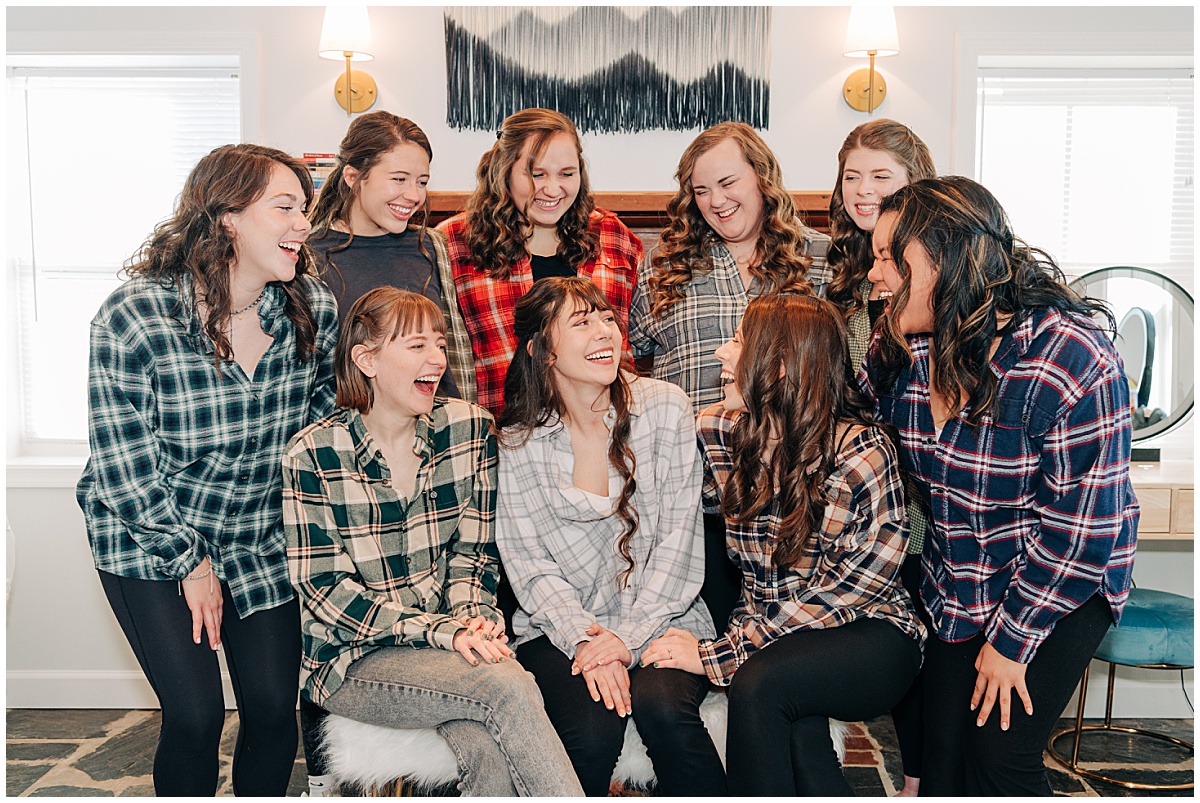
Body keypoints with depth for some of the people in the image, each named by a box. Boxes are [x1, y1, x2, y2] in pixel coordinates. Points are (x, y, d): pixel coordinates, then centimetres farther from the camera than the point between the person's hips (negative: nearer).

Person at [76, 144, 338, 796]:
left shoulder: (315, 309, -9)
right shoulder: (134, 317, -20)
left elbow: (324, 407, 8)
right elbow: (123, 467, -15)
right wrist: (190, 563, -10)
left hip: (263, 543, 3)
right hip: (148, 542, -3)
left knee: (274, 711, 4)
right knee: (196, 717, -3)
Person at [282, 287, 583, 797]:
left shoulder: (469, 428, 2)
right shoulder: (312, 456, -9)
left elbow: (473, 550, 7)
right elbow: (325, 591, -10)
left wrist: (470, 617, -14)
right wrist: (442, 630, -20)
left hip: (453, 638, 3)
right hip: (356, 658, -3)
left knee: (488, 750, -30)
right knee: (507, 686, -29)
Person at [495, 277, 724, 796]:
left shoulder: (664, 407, 0)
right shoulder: (518, 441, 1)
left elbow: (678, 541, -4)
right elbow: (529, 565, -2)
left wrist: (628, 638, -13)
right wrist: (584, 639, -19)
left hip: (660, 619, 0)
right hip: (563, 627, 0)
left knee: (662, 706, -29)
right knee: (592, 729, -27)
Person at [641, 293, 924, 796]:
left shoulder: (862, 452, -16)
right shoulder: (720, 435, 0)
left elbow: (843, 591, -18)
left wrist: (716, 654, -22)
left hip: (868, 636, -3)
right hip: (770, 634, 3)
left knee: (758, 683, -32)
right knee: (797, 740, -31)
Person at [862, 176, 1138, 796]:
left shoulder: (1072, 362, -28)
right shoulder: (899, 347, -9)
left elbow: (1078, 527, -23)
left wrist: (1012, 639, -17)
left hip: (1062, 588, -5)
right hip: (956, 589, 5)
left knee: (1001, 758, -5)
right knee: (942, 763, 9)